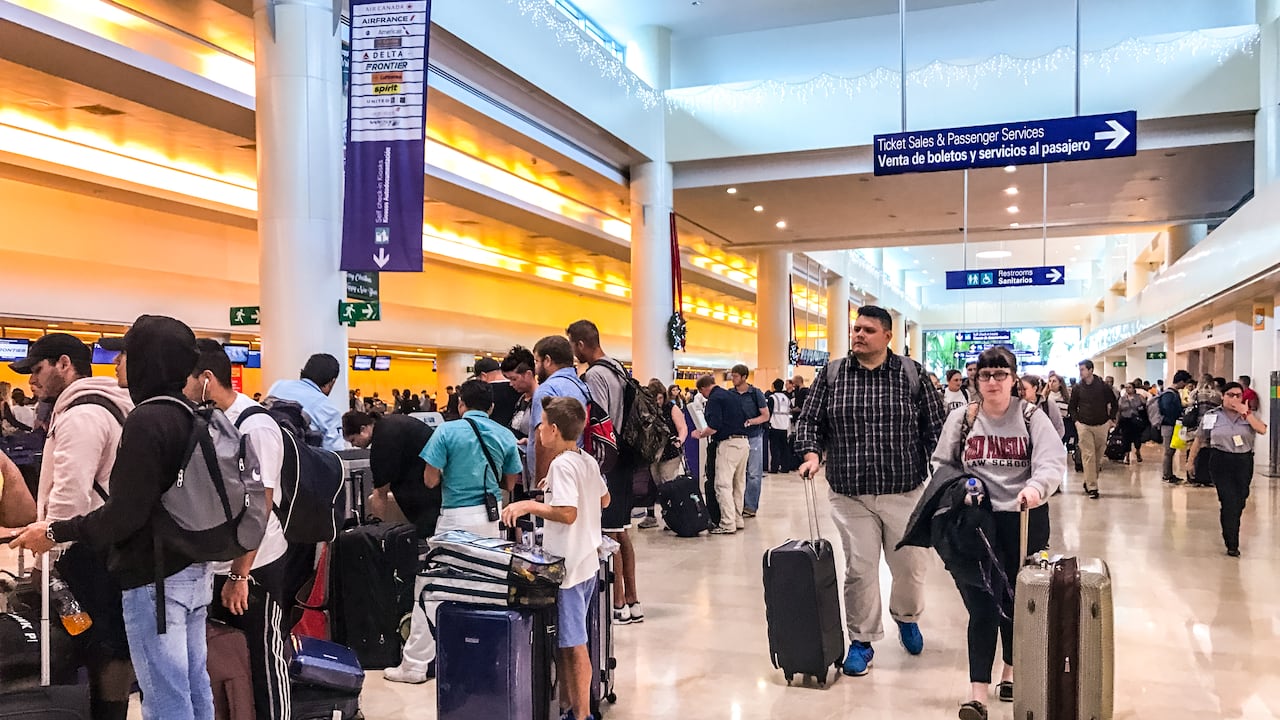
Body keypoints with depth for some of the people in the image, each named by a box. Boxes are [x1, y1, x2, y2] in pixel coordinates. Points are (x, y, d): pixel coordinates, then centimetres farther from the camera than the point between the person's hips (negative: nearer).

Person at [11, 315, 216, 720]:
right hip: (193, 569, 9)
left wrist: (54, 533, -8)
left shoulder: (146, 419, -18)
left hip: (156, 578, -9)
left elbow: (124, 514, -20)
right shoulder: (186, 416, 9)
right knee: (194, 687, 15)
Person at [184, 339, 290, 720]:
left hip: (254, 567, -7)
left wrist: (239, 575, -19)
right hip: (217, 563, 7)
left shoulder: (255, 427, -18)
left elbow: (258, 509, -20)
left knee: (262, 661, 5)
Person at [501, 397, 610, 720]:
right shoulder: (588, 461, 7)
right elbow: (604, 500, 20)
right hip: (587, 562, 9)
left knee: (573, 644, 1)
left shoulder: (561, 465, -18)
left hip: (568, 567, -9)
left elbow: (568, 513, -27)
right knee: (567, 641, 17)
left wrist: (529, 505, -21)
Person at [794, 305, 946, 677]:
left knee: (911, 565, 11)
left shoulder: (912, 374, 1)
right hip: (851, 496, 0)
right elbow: (810, 420, 6)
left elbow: (935, 428, 5)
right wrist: (812, 453, -11)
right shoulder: (831, 375, 3)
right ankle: (862, 640, 20)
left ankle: (907, 618, 41)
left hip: (904, 493, 0)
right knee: (859, 569, 4)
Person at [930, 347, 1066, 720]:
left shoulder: (1031, 417, -1)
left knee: (1019, 598, 15)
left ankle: (1011, 669, 38)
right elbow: (941, 464, 13)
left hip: (1025, 519, 0)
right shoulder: (960, 418, 4)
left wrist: (1035, 487, -33)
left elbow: (1053, 461, -13)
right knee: (982, 602, -6)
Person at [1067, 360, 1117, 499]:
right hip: (1084, 426, 0)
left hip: (1102, 426, 0)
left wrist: (1111, 419, 0)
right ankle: (1092, 487, -6)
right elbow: (1071, 407, 13)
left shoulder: (1103, 386, -1)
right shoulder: (1078, 388, 2)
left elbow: (1114, 404, 8)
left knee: (1098, 456, 8)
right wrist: (1076, 420, 1)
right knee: (1088, 456, -6)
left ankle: (1089, 482, 24)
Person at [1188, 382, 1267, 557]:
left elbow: (1262, 430, -14)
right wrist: (1190, 461, 12)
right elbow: (1199, 440, 9)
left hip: (1244, 462, 3)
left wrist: (1246, 413, -17)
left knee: (1239, 502, 10)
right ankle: (1232, 544, -3)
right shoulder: (1211, 416, 1)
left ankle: (1230, 534, 31)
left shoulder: (1248, 415, 5)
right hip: (1221, 462, -3)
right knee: (1229, 501, -9)